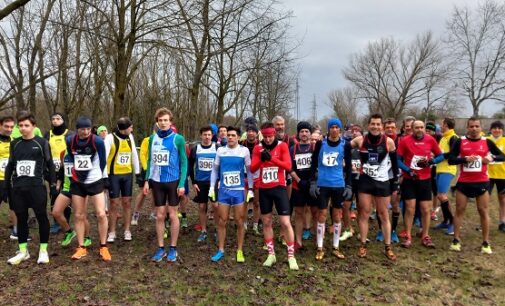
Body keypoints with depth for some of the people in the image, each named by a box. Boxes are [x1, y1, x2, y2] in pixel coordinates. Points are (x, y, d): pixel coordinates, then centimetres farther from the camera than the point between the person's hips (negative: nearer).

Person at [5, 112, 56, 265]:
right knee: (21, 218, 9)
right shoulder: (14, 143, 10)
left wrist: (53, 185, -3)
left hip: (37, 187, -4)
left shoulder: (42, 142, -1)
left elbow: (50, 164, 1)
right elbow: (10, 165, 17)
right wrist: (6, 186, 14)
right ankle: (23, 251, 21)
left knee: (42, 217, 1)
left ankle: (43, 250, 13)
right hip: (18, 188, 4)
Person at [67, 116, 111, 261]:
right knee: (78, 216, 7)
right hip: (77, 182, 3)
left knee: (101, 214, -6)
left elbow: (103, 161, -4)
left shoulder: (97, 141, -14)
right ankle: (81, 247, 19)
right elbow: (70, 158, 12)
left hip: (95, 181, -3)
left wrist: (103, 177, 2)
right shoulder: (70, 141, -3)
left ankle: (103, 247, 7)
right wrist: (73, 171, 12)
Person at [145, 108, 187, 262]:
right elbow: (150, 160, 11)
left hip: (173, 181, -3)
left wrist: (182, 183, -12)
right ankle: (160, 248, 21)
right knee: (160, 216, 10)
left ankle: (173, 248, 18)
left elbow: (184, 162, -6)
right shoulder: (152, 138, 5)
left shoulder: (178, 139, -7)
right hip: (156, 181, 4)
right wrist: (147, 180, 5)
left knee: (173, 215, 6)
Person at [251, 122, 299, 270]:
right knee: (266, 222, 11)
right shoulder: (258, 148, 1)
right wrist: (261, 159, -24)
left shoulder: (282, 146, -6)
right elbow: (252, 168, -6)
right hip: (263, 189, 3)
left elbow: (288, 166, -17)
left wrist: (271, 158, -27)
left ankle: (291, 256, 9)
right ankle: (271, 254, 24)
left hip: (279, 188, -3)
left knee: (285, 223, -4)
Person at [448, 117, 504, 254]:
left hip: (482, 182, 1)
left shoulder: (487, 142, 3)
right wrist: (465, 158, -20)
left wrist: (492, 157, -13)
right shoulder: (460, 141, -2)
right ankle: (456, 240, 16)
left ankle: (486, 243, 17)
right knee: (459, 210, 5)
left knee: (484, 211, 6)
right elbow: (450, 159, -6)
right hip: (463, 182, -1)